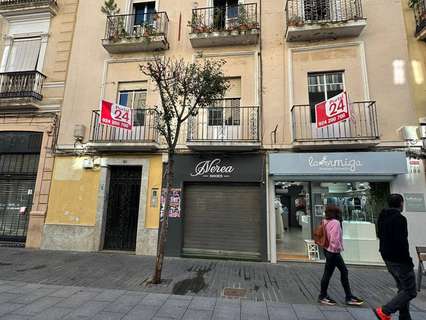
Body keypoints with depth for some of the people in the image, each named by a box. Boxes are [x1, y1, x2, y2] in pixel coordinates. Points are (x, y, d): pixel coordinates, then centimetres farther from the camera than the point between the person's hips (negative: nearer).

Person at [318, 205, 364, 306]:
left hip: (329, 250, 10)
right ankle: (323, 296, 19)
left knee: (344, 271, 19)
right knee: (328, 273, 4)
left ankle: (349, 297, 29)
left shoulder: (326, 222, 7)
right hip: (333, 252, -10)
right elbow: (334, 238, -26)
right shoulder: (335, 222, -20)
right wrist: (336, 249, -12)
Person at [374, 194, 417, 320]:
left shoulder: (382, 218, 11)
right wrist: (408, 261, -14)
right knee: (410, 291, -1)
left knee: (403, 288, 19)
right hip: (399, 260, -9)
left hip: (388, 258, 9)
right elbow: (402, 242, -22)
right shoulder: (399, 218, -17)